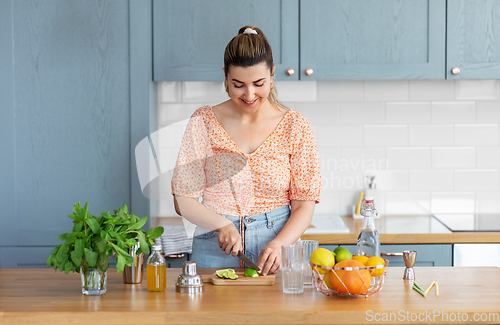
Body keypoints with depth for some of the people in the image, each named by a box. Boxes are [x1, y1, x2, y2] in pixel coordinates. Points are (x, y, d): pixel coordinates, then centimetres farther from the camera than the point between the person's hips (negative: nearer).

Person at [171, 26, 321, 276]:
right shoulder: (203, 122, 2)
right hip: (214, 251, 1)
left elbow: (304, 204, 1)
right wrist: (222, 224, -15)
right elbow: (183, 199, 2)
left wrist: (279, 244, -17)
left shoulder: (294, 126, 2)